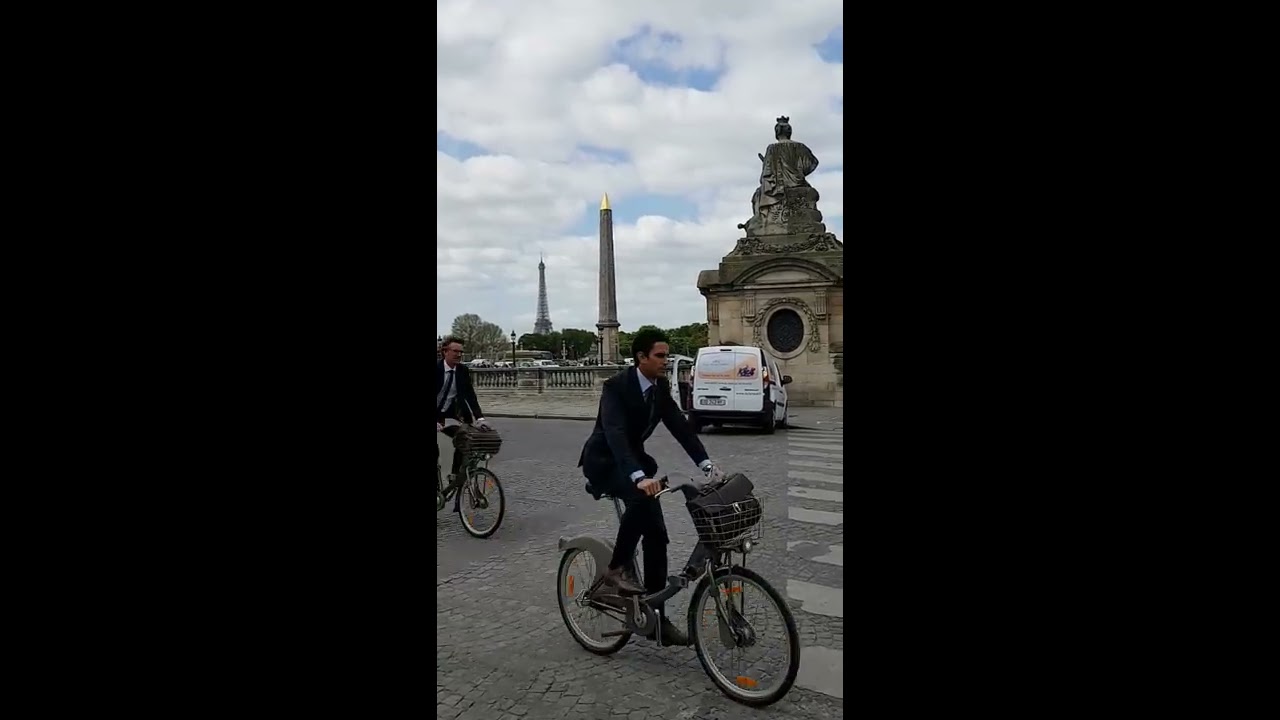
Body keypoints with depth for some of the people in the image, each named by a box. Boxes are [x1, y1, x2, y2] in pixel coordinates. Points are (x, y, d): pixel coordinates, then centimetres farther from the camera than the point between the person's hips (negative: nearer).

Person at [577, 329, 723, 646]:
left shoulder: (661, 387, -3)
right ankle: (616, 570, -17)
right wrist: (640, 477, -53)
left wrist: (708, 465, -20)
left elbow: (680, 427, -6)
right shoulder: (616, 386, -25)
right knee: (641, 497, -37)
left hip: (633, 460, 7)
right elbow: (615, 433, -39)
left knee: (656, 535, 0)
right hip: (603, 461, -7)